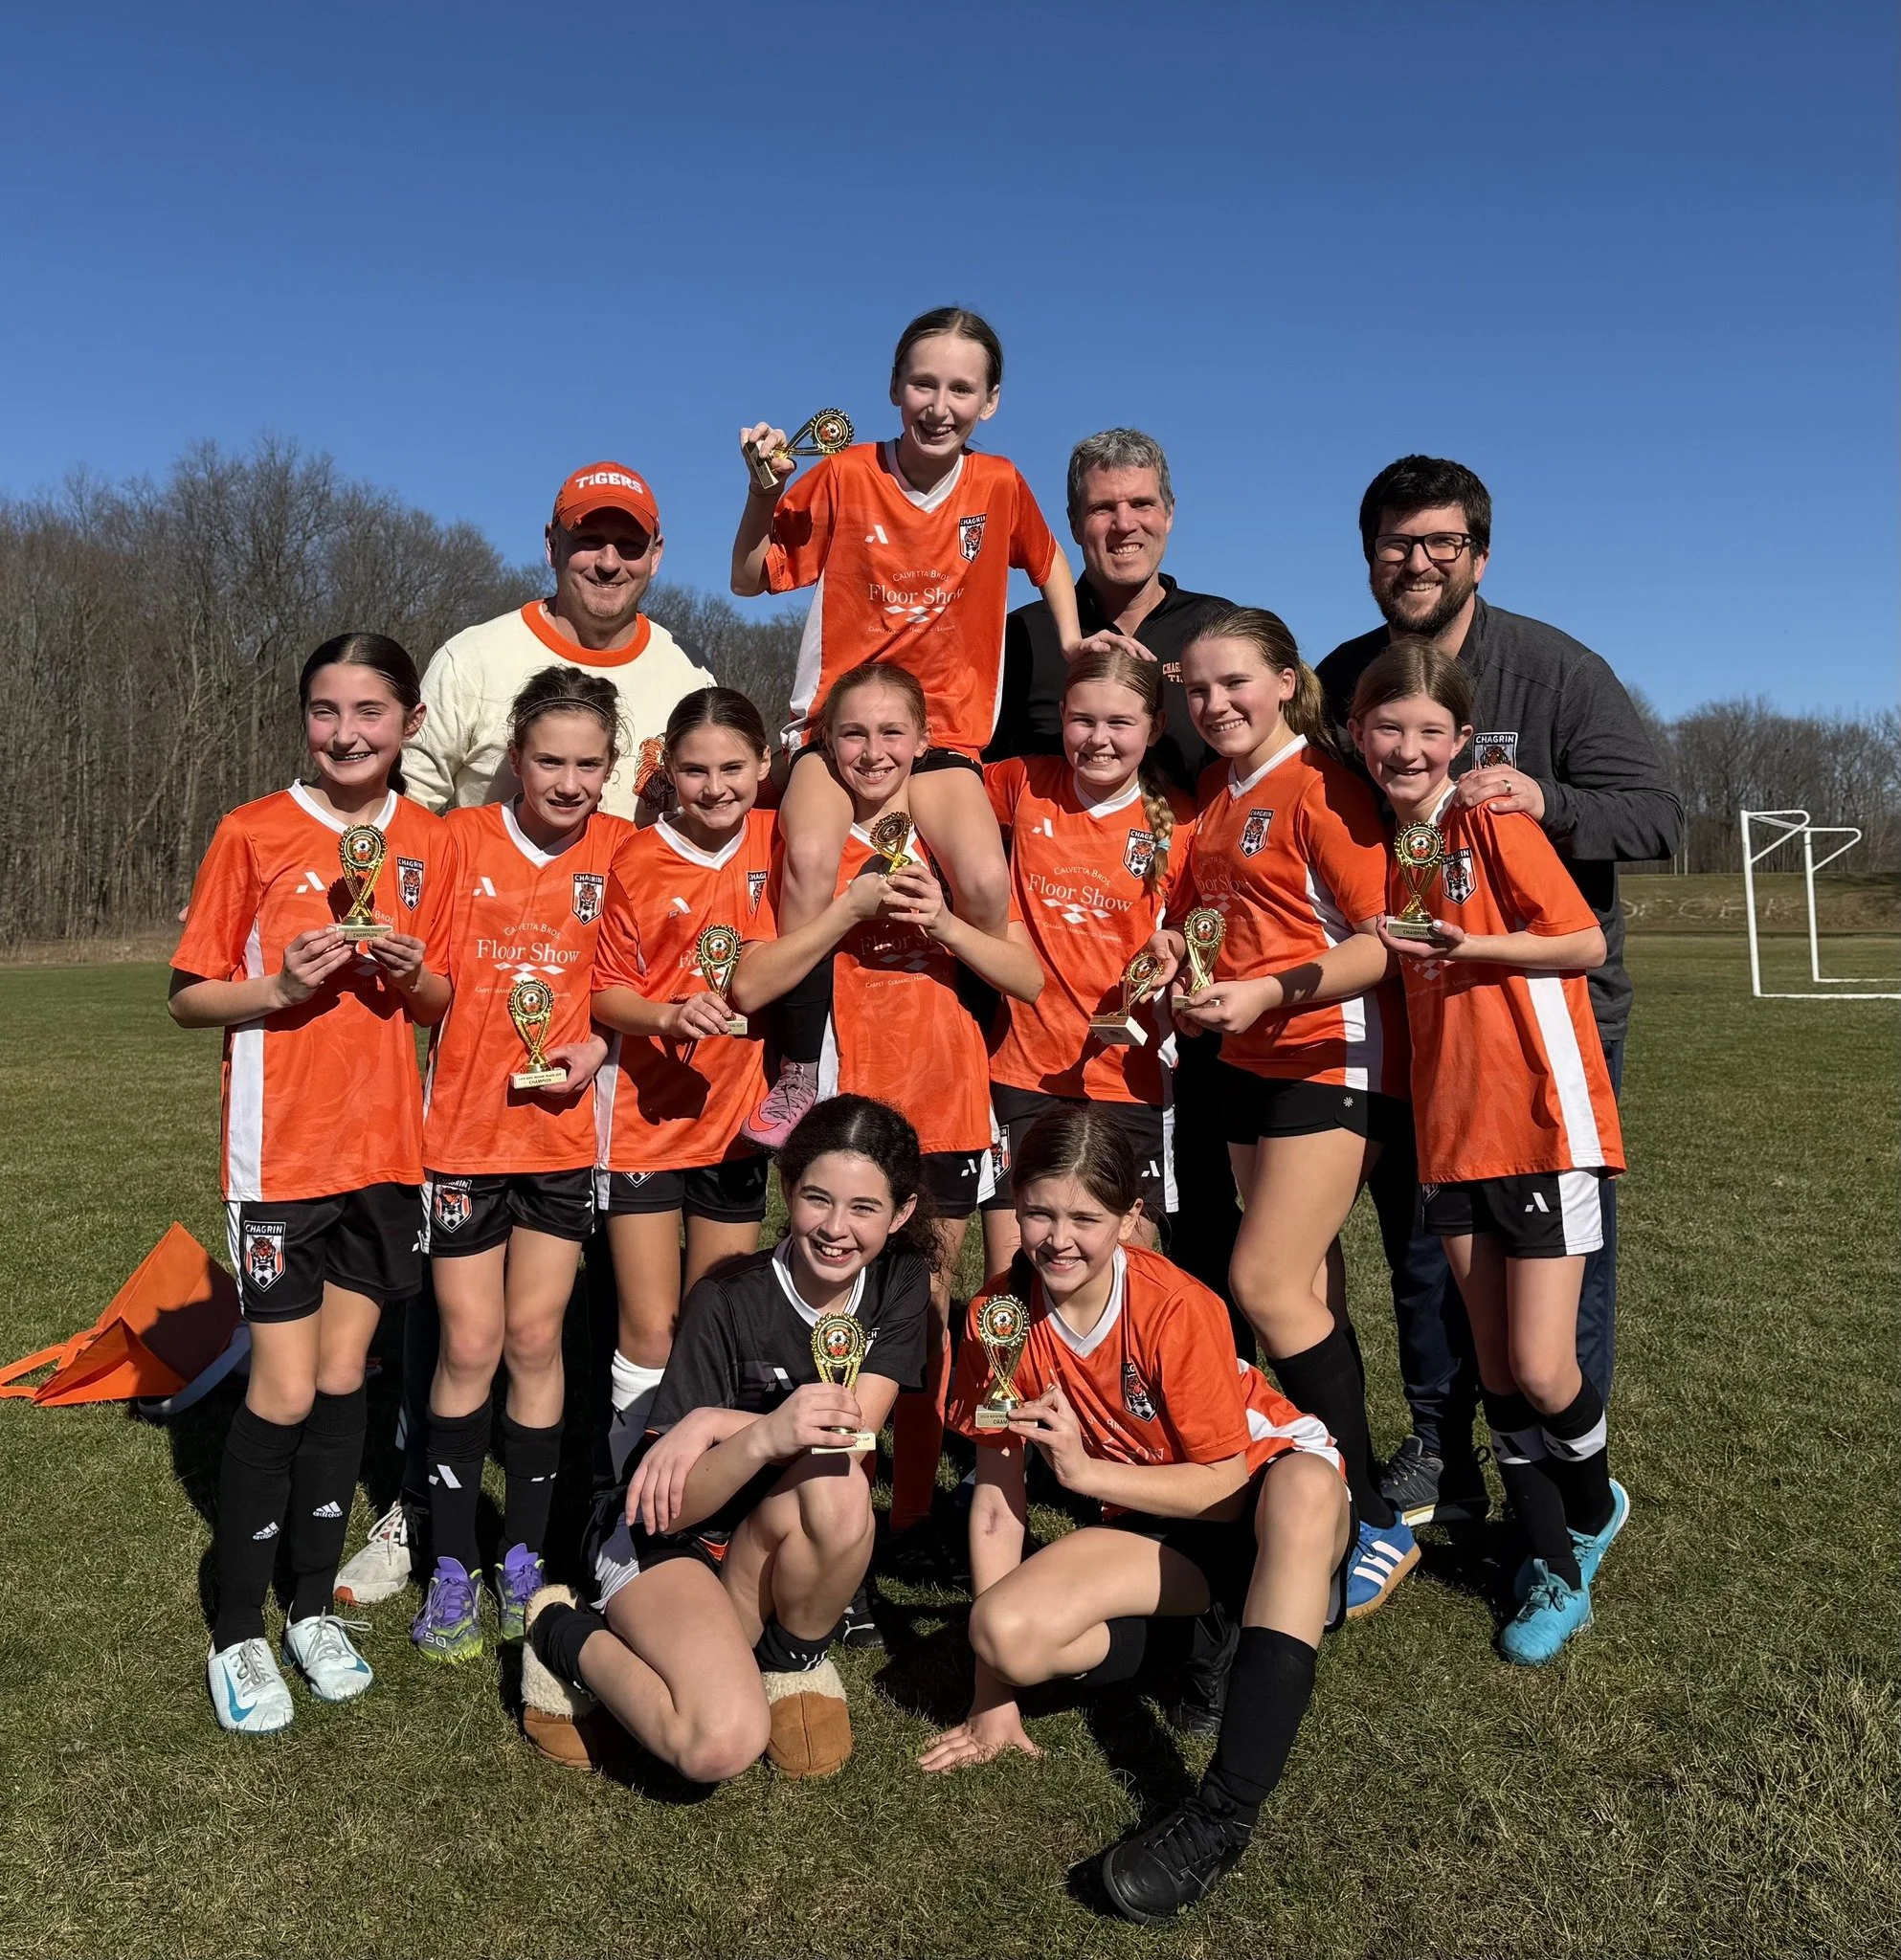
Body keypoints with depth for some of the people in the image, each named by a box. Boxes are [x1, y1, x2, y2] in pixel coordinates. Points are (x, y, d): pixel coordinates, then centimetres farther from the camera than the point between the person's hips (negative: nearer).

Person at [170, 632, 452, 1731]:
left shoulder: (428, 844, 5)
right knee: (284, 1393, -1)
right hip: (281, 1153, -3)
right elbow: (189, 998, -2)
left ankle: (314, 1602, 27)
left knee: (344, 1373, 11)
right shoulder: (253, 834, -6)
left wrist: (412, 975, -10)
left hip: (387, 1147, 3)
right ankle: (239, 1630, 18)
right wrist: (280, 987, -20)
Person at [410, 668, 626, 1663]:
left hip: (563, 1132, 1)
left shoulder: (619, 849, 0)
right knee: (471, 1345, 2)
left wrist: (597, 1046, -7)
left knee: (536, 1340, 9)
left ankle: (523, 1560, 24)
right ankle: (452, 1568, 19)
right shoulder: (463, 837, -4)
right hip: (464, 1128, -1)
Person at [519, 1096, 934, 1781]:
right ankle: (567, 1637, 0)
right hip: (666, 1540, -3)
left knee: (838, 1485, -33)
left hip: (787, 1546, 4)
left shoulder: (901, 1283, -9)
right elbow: (675, 1509, -23)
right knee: (724, 1742, -30)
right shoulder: (730, 1300, -21)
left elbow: (853, 1430, -18)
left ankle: (789, 1656, -2)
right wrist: (764, 1436, -42)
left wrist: (713, 1424, -27)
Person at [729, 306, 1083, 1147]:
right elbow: (749, 579, 3)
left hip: (944, 731, 1)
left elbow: (1048, 561, 23)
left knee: (987, 881, -27)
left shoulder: (999, 485, 4)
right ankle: (798, 1076, -19)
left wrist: (1073, 642, 8)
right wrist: (765, 490, -12)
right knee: (811, 858, -33)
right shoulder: (844, 474, -2)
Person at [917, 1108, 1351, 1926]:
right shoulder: (1000, 1316, -15)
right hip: (1159, 1528, 3)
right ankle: (1223, 1633, 0)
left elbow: (1229, 1482, -19)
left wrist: (1084, 1470, -29)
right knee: (1008, 1631, -25)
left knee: (1304, 1484, -40)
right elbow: (997, 1498, -10)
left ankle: (1225, 1812, -37)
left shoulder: (1177, 1310, -24)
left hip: (1271, 1495, -3)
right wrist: (996, 1689, -8)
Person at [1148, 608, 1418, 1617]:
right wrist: (1177, 960, 2)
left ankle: (1377, 1528, 2)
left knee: (1268, 1287, -11)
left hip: (1331, 1057, -8)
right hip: (1250, 1063, 8)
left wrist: (1268, 994, -26)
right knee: (1308, 1292, 10)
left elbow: (1383, 940, -16)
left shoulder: (1318, 785, -10)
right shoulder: (1216, 799, 14)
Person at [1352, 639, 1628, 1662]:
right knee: (1497, 1369, 10)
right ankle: (1554, 1572, 28)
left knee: (1541, 1371, -4)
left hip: (1544, 1121, -6)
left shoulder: (1490, 817, -10)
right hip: (1453, 1130, 6)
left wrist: (1473, 947, -24)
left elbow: (1585, 942, -10)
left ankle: (1592, 1512, 28)